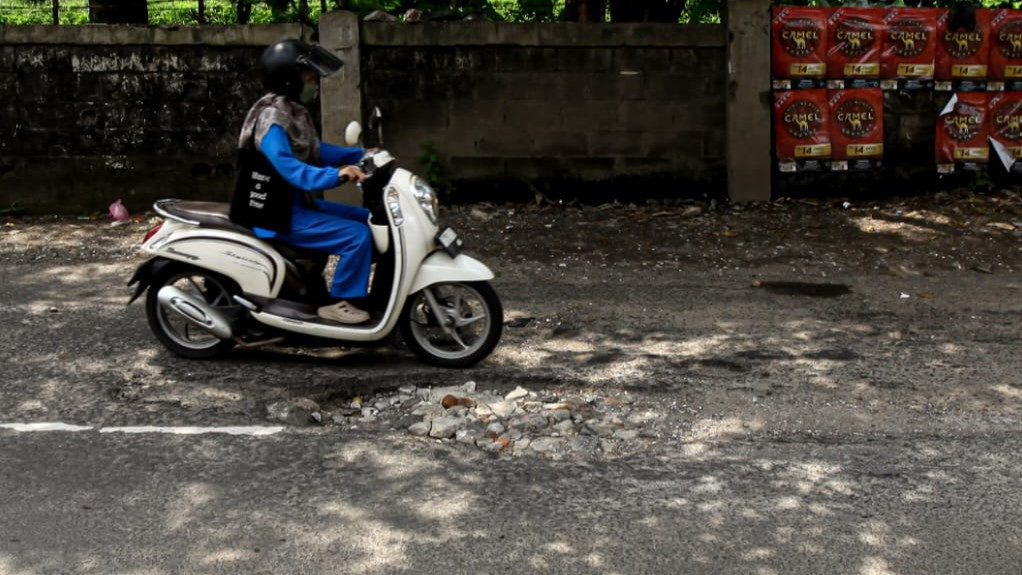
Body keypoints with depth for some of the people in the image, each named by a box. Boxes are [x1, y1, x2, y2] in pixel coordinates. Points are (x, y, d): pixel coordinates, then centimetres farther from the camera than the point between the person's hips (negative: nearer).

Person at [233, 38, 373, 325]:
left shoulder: (293, 110, 10)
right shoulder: (272, 117, -22)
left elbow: (314, 151, 21)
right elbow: (286, 165, -36)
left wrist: (360, 154, 13)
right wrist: (334, 175, -47)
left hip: (297, 202, 10)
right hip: (280, 215, -10)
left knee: (369, 220, 13)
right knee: (358, 235, -21)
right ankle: (338, 302, -9)